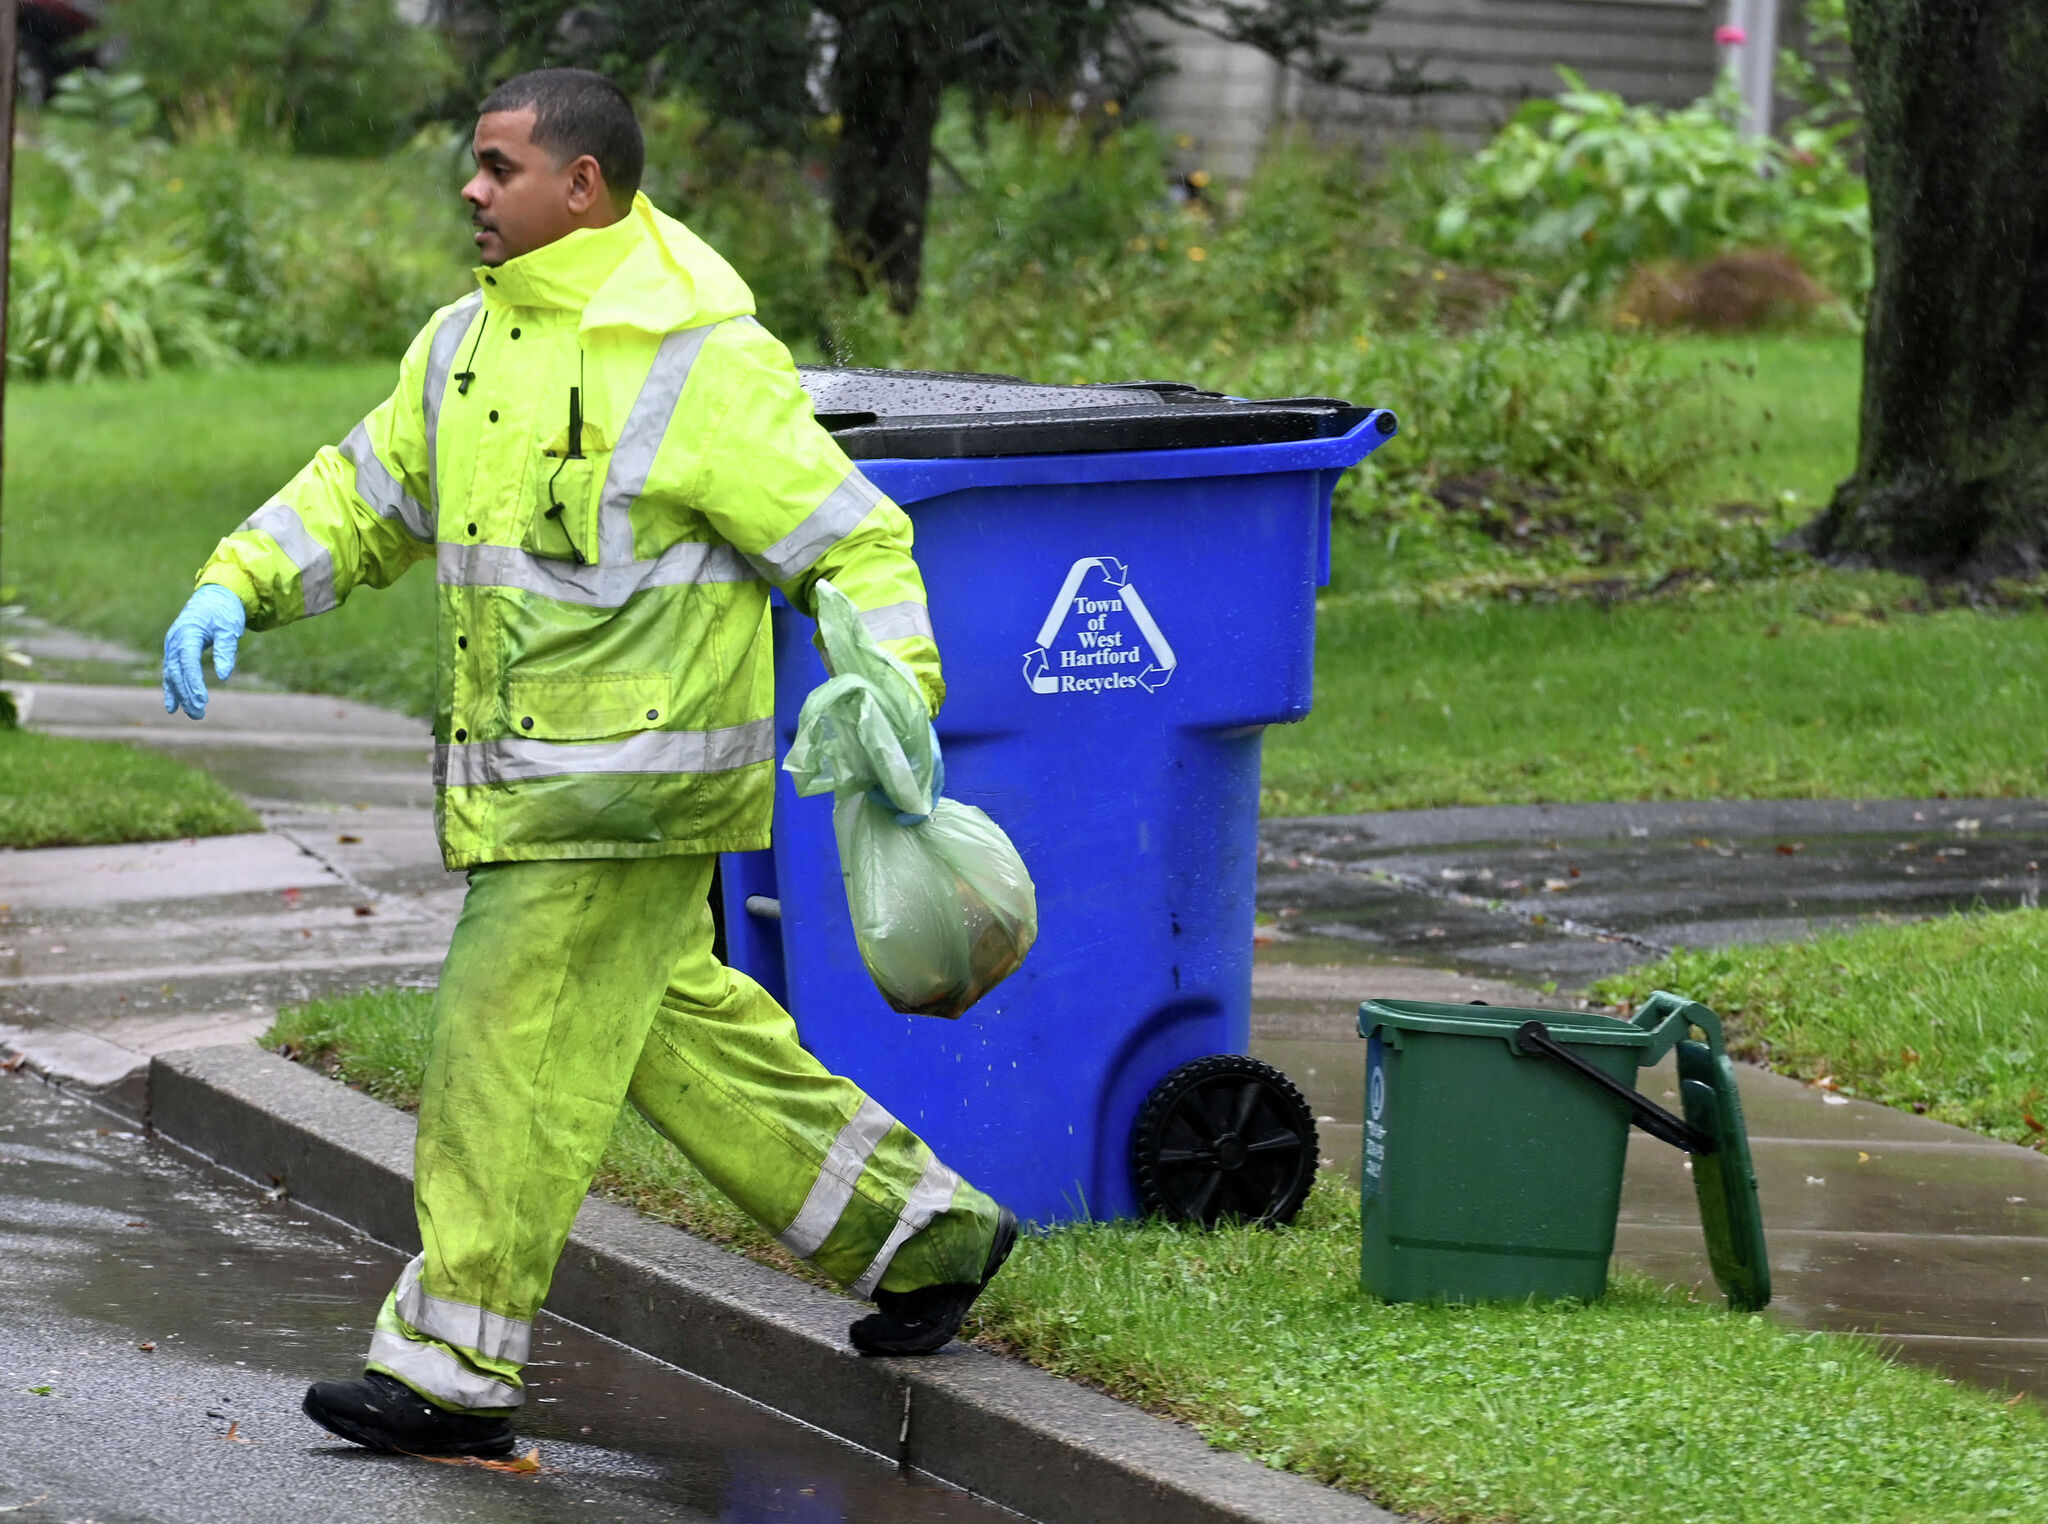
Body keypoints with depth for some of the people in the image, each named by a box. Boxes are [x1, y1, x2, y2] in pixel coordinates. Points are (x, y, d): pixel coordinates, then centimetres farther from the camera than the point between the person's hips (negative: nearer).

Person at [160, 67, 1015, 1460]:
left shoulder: (696, 357, -14)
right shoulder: (468, 342, 11)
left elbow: (852, 540, -12)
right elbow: (362, 497, 21)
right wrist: (233, 589, 6)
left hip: (628, 783, -9)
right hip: (527, 773, 9)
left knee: (512, 1051, -7)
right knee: (671, 1024, 16)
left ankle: (454, 1371, 0)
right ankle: (921, 1228, 28)